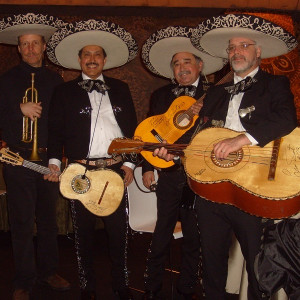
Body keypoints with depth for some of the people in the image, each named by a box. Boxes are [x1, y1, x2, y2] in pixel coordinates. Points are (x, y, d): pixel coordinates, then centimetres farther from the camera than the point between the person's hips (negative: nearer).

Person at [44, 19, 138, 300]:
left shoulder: (120, 89, 13)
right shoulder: (64, 91, 8)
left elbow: (132, 128, 11)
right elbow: (55, 130, 3)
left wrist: (129, 163, 4)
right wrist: (54, 161, -10)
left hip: (116, 169, 1)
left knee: (118, 231, 4)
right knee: (83, 232, 7)